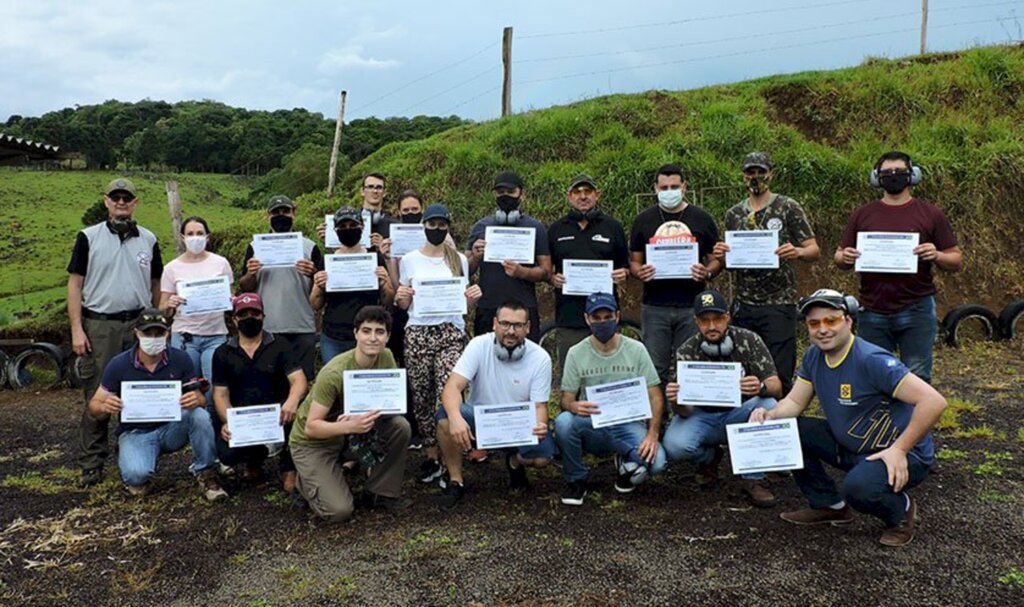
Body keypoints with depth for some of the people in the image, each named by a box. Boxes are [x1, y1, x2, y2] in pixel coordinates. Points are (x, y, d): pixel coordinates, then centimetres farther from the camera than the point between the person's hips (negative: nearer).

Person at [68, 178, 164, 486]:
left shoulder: (148, 240, 10)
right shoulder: (89, 237, 3)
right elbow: (75, 284, 1)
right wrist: (77, 330, -7)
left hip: (139, 325, 2)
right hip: (99, 325, -2)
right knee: (96, 396, 0)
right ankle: (91, 463, 9)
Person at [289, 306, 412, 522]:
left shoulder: (386, 357, -12)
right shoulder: (334, 373, -29)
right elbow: (311, 427, -26)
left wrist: (368, 415, -31)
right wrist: (349, 426, -44)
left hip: (350, 429, 5)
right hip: (313, 442, -5)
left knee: (400, 426, -19)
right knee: (339, 511, -19)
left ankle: (380, 494, -1)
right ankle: (307, 480, 13)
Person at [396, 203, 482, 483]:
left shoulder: (459, 260, 10)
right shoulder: (409, 260, 9)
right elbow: (403, 305, 13)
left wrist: (473, 297, -7)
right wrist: (400, 297, -9)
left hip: (451, 333, -1)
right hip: (417, 334, 1)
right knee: (421, 398, 4)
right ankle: (431, 456, 18)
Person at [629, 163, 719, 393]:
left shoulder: (701, 219, 8)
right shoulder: (643, 220, 10)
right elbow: (634, 261, 12)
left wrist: (707, 273, -11)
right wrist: (639, 272, -10)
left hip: (692, 306, 0)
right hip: (655, 307, 0)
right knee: (655, 369, 0)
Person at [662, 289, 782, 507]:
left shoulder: (748, 340, -14)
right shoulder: (687, 352, -14)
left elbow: (776, 388, -19)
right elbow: (685, 411, -19)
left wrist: (762, 387, -44)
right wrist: (676, 401, -44)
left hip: (740, 414, 0)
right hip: (703, 417, 0)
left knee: (768, 405, -32)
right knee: (675, 445, -30)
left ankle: (754, 479, -12)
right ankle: (709, 457, 9)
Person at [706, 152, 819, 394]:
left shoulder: (788, 207, 2)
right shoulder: (734, 214, 13)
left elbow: (814, 251, 0)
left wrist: (798, 252, -23)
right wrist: (718, 258, -5)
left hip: (779, 304, -4)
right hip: (743, 307, 4)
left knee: (779, 377, -7)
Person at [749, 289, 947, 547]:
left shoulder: (872, 360, -26)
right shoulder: (814, 356, -2)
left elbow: (934, 402, -29)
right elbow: (795, 402, 5)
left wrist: (899, 450, -27)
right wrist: (770, 415, -17)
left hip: (901, 454, -7)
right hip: (850, 445, 7)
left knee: (858, 487, -35)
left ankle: (902, 510, 2)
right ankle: (830, 506, 10)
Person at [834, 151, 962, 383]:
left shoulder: (930, 214, 5)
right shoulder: (862, 215, 10)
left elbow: (956, 261, 7)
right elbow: (840, 257, 14)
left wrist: (936, 256, -15)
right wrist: (844, 258, -10)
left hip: (916, 310, -2)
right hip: (872, 312, 2)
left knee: (917, 378, 1)